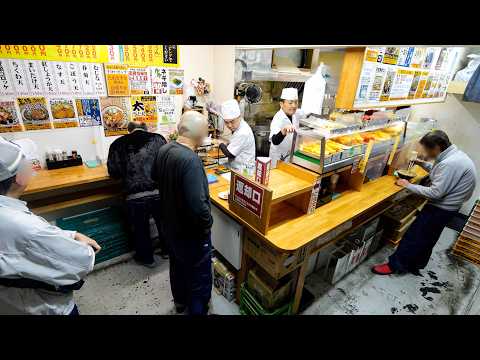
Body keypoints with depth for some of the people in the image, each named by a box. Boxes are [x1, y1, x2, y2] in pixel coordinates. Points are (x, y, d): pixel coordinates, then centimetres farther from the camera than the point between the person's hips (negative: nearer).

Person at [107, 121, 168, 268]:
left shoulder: (118, 144, 6)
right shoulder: (158, 138, 6)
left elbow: (114, 172, 5)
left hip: (135, 197, -1)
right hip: (160, 192, 1)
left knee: (141, 229, 22)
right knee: (164, 223, 25)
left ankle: (147, 258, 42)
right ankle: (166, 250, 47)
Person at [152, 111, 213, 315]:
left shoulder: (164, 150, -5)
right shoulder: (190, 160, -32)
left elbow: (156, 177, 14)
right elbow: (197, 205, -36)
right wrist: (207, 223, -19)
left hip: (171, 226, 9)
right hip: (191, 233, -9)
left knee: (177, 266, 30)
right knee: (199, 278, 14)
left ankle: (180, 302, 54)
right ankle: (197, 311, 36)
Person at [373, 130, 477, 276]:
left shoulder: (450, 163, -29)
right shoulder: (455, 154, 4)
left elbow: (436, 193, -28)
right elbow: (440, 174, 21)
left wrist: (409, 186, -21)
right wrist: (423, 164, 10)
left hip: (441, 209, -10)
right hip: (447, 206, 10)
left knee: (414, 236, 0)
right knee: (427, 238, 20)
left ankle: (394, 265, 13)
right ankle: (415, 265, 35)